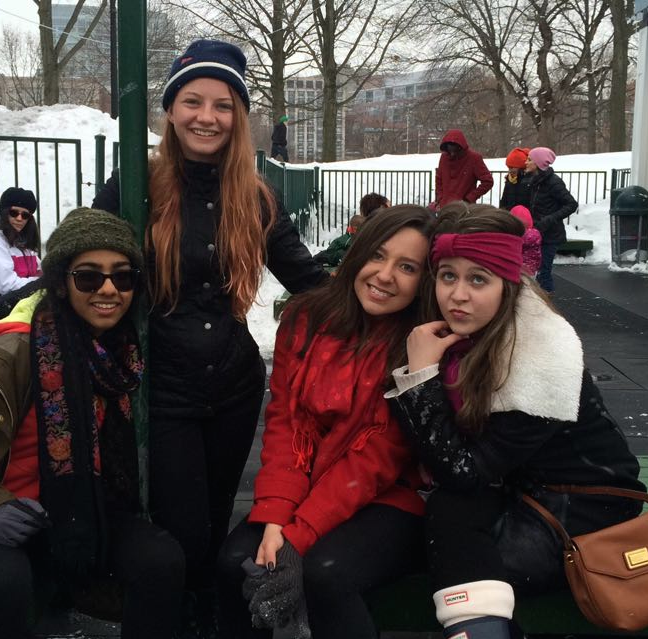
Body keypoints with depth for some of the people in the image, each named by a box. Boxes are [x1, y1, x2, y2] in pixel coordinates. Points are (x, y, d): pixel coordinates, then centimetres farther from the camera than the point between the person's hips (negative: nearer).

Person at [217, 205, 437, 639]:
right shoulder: (306, 318, 0)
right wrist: (275, 519, -17)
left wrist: (298, 534, -23)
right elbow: (284, 423, -3)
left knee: (326, 573, -30)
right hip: (305, 493, 4)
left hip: (389, 502, -4)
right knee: (236, 560, -20)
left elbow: (376, 460, -17)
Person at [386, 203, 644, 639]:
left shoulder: (546, 355, -26)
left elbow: (462, 473, -26)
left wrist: (421, 373, -28)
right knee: (449, 508, -23)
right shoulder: (454, 332, -6)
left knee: (448, 514, -27)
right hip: (510, 491, 7)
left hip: (583, 509, -6)